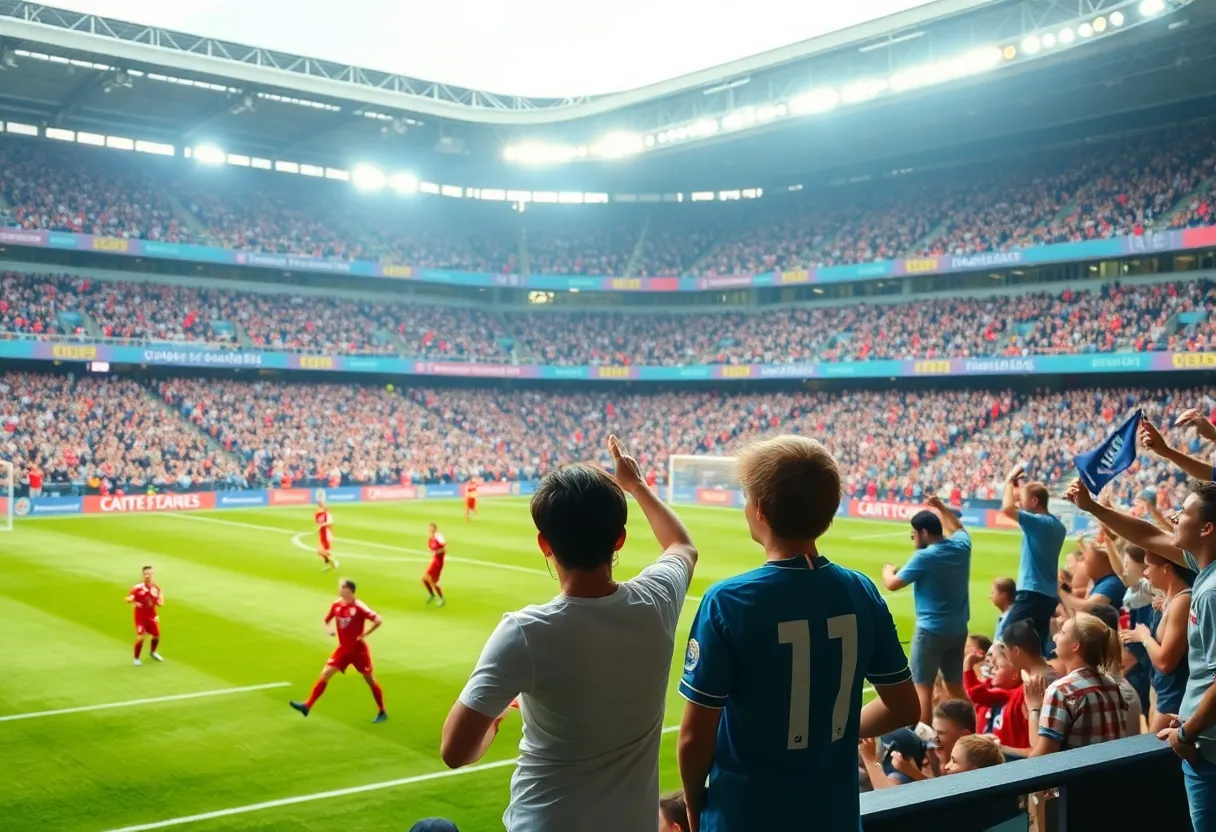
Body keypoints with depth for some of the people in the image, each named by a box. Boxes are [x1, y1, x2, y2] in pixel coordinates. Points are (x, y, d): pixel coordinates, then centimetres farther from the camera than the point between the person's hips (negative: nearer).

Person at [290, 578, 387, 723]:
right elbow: (327, 620, 17)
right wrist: (330, 629, -5)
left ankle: (382, 712, 18)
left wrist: (363, 635, -19)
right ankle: (307, 706, -2)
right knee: (325, 674, -5)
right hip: (343, 648, 5)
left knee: (370, 679, 5)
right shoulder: (336, 605, -1)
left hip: (358, 649, -5)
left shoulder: (359, 607, -18)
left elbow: (378, 621, -22)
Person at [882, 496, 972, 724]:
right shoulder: (961, 546, 2)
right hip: (958, 629, 7)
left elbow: (893, 584, -10)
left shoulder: (925, 556, -15)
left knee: (922, 686, -3)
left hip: (931, 630, -7)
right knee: (956, 685, 17)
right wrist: (941, 508, 31)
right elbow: (958, 528, 28)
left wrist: (887, 570, 10)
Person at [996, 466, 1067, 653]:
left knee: (1003, 638, -8)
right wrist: (1021, 486, 19)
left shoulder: (1040, 522, -17)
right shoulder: (1056, 524, 12)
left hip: (1032, 593, -10)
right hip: (1048, 594, 10)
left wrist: (1010, 481, -11)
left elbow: (1007, 508, -27)